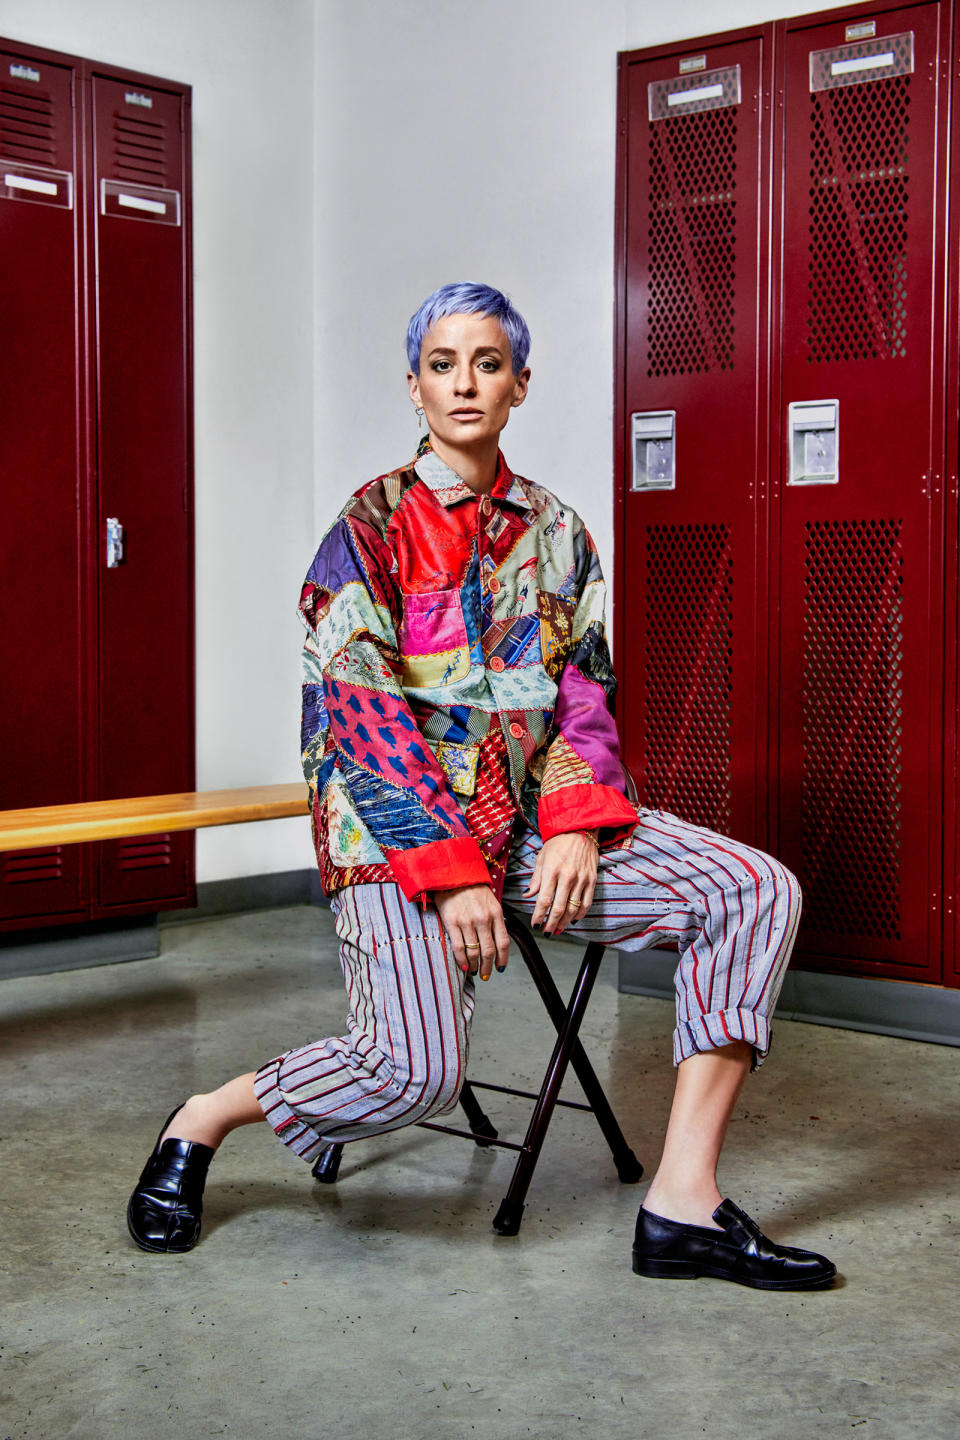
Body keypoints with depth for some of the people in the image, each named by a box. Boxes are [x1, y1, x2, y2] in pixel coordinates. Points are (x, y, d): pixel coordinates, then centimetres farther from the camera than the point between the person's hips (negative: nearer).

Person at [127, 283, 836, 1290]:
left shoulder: (556, 531, 13)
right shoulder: (373, 526, -3)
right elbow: (362, 713, -11)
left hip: (532, 817, 6)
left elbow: (584, 692, 10)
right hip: (400, 824, -5)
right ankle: (200, 1124, 5)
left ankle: (684, 1201, -12)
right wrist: (452, 871, -18)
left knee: (758, 892, -12)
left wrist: (575, 827, -8)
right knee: (416, 1070, -26)